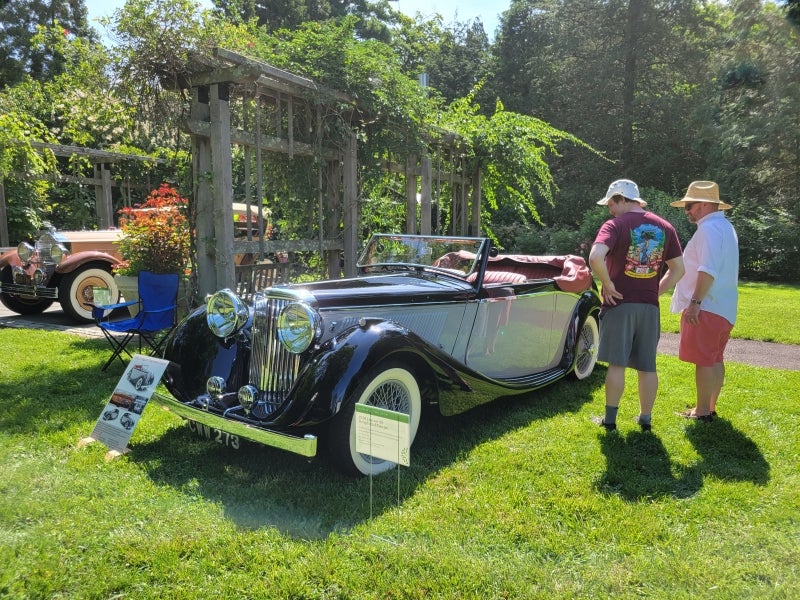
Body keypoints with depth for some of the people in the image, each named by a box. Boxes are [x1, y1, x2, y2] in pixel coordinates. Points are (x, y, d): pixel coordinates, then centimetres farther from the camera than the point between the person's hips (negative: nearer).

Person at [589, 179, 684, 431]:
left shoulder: (615, 225, -10)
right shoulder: (664, 227, 8)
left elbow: (595, 257, -28)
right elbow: (678, 269, 10)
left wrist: (607, 283, -14)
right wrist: (656, 291, 13)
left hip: (620, 303, -4)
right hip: (650, 306, 5)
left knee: (617, 363, 3)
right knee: (647, 366, 11)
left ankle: (610, 418, 12)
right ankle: (646, 418, 20)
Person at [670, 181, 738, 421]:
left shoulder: (709, 229, -14)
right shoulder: (725, 227, 19)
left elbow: (708, 270, -24)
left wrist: (695, 302, -23)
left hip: (706, 308, -10)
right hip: (724, 308, 10)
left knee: (703, 360, -4)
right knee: (715, 359, 14)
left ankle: (702, 411, 1)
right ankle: (710, 408, 22)